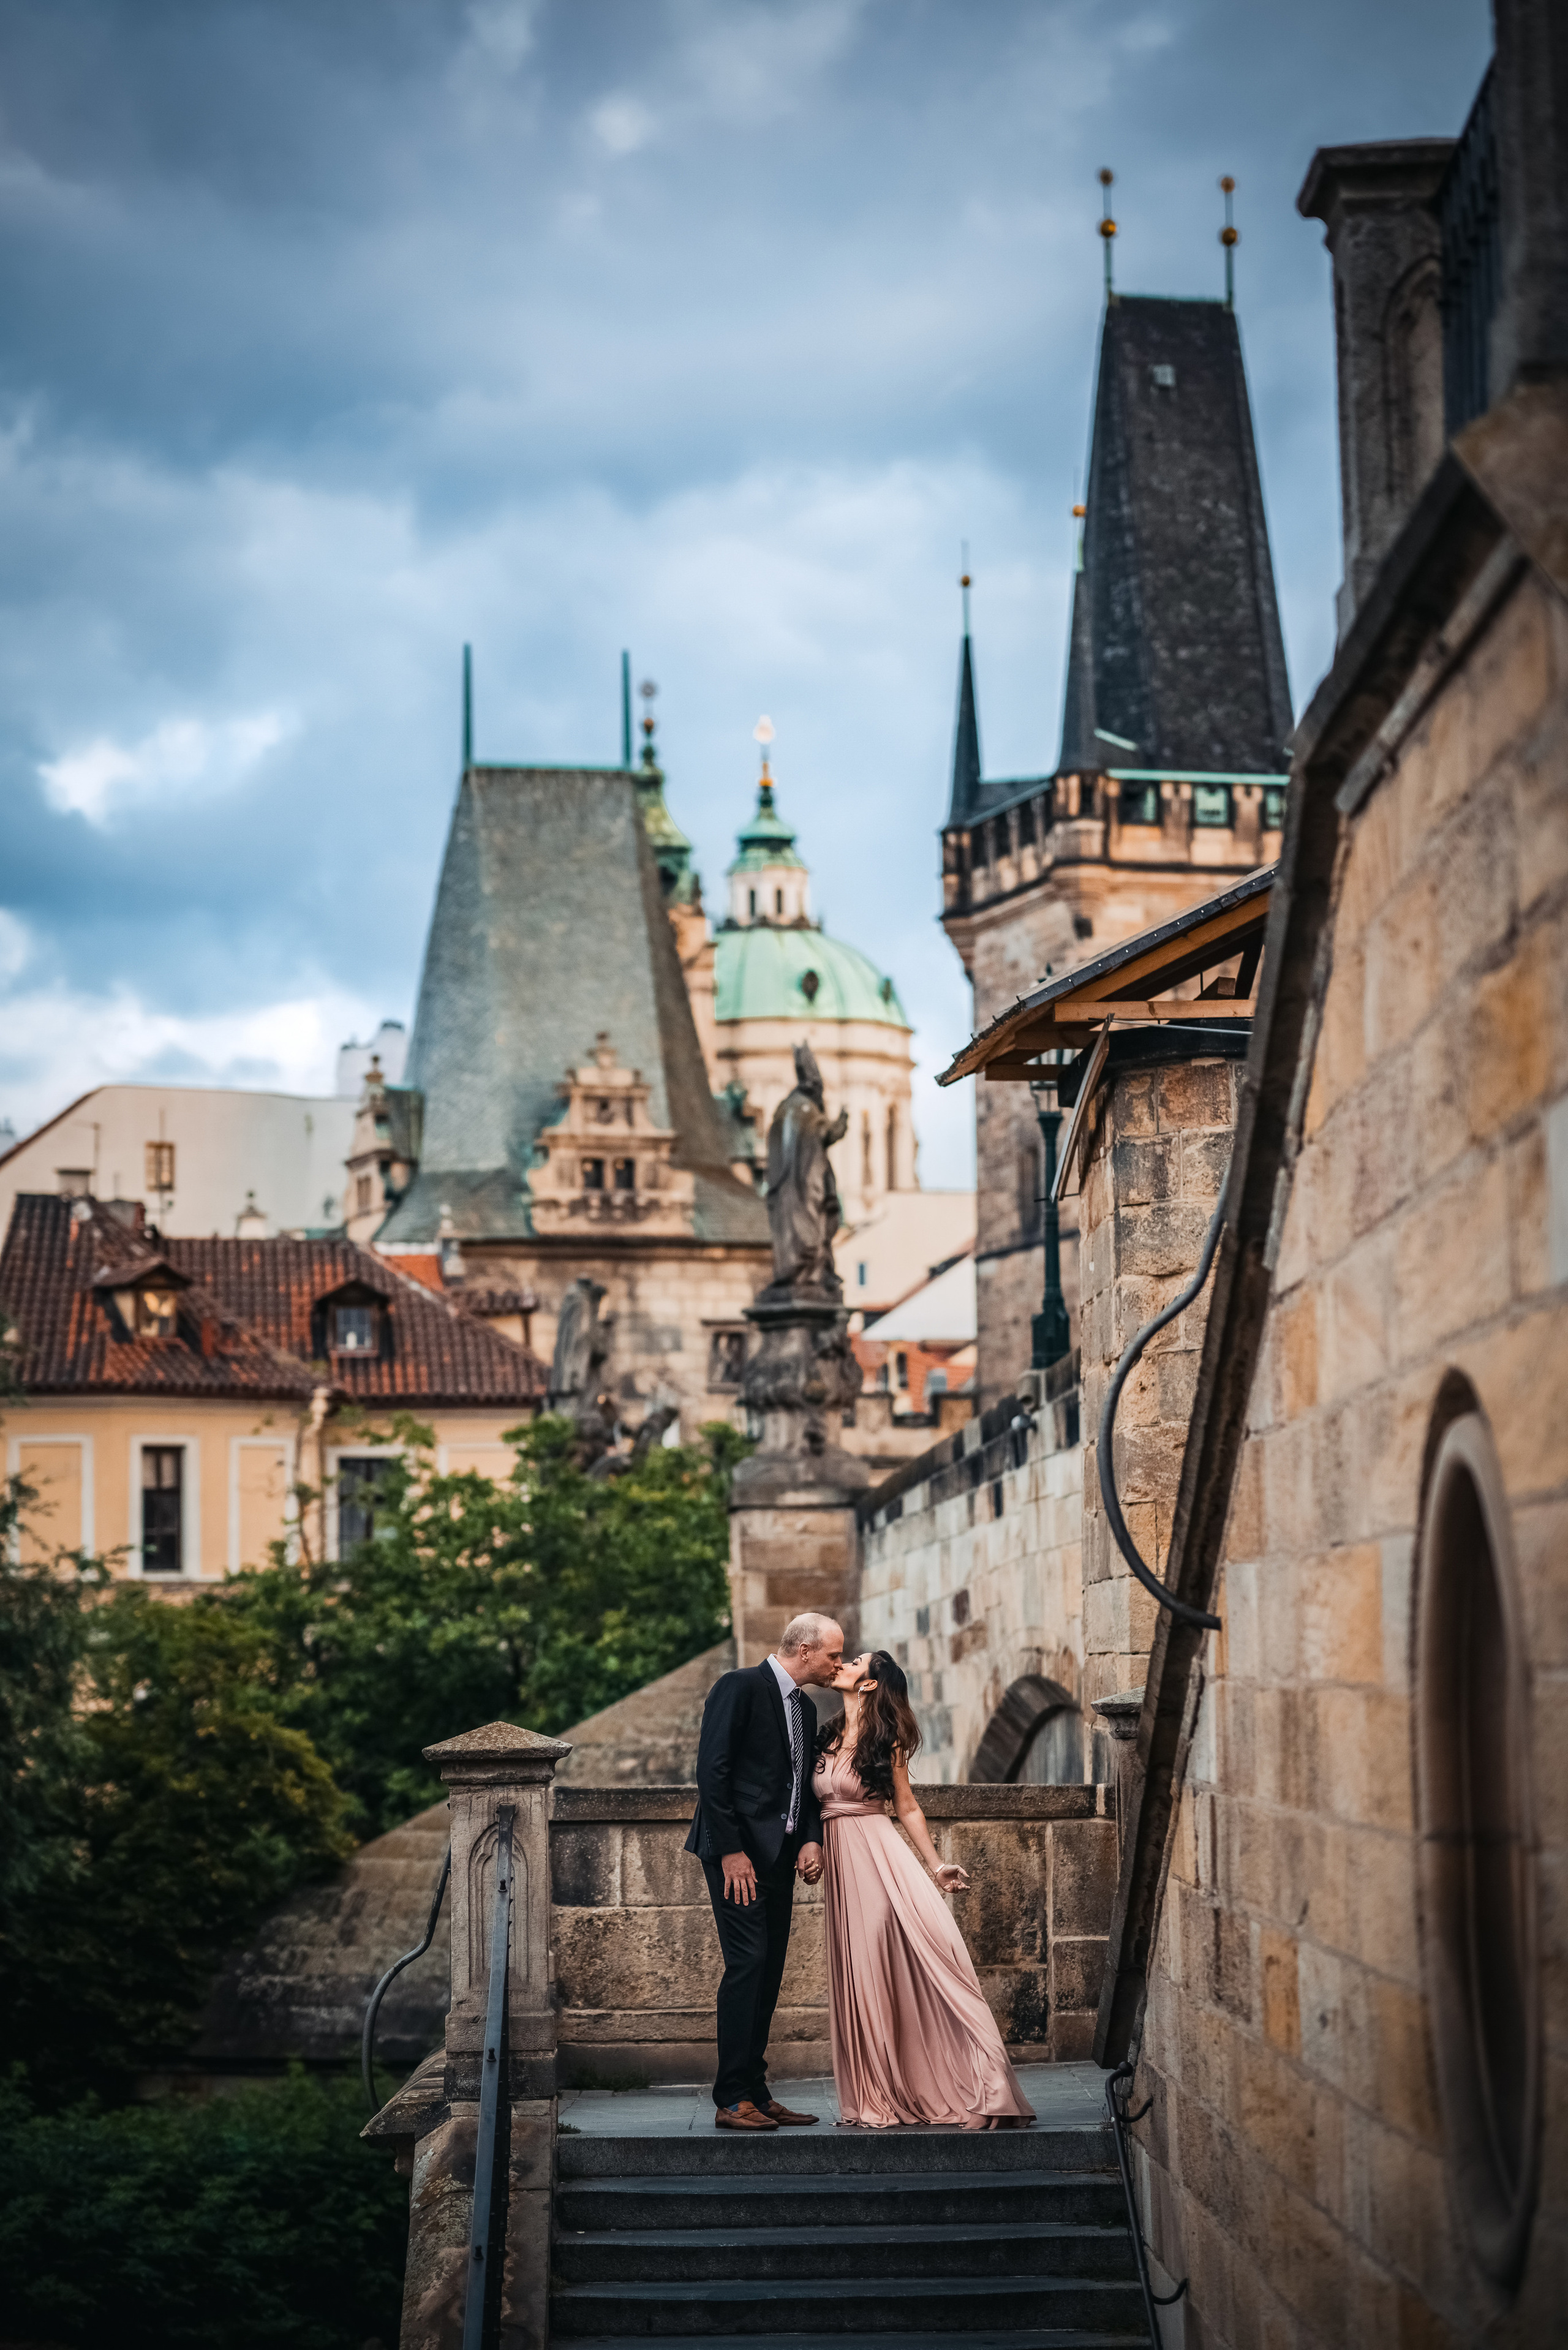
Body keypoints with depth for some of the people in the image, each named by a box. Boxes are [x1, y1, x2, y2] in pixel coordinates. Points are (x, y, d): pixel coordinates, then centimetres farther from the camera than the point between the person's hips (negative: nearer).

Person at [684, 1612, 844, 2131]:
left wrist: (812, 1840, 3)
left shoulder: (805, 1709, 18)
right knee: (748, 1963, -14)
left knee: (769, 1972, 7)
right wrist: (730, 1851, -18)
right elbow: (713, 1771, -14)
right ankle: (732, 2101, -12)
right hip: (739, 1851, -9)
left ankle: (756, 2093, 11)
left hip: (779, 1855, 9)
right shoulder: (740, 1688, -8)